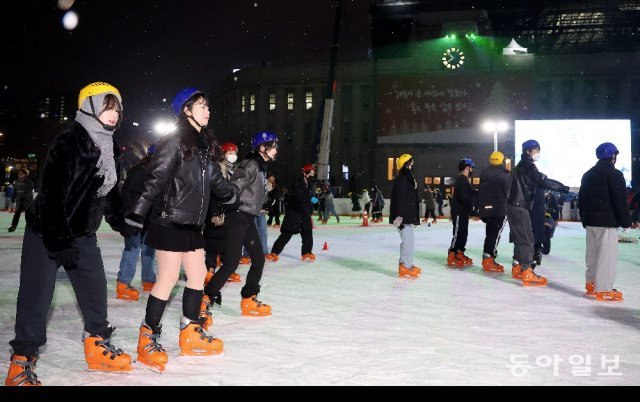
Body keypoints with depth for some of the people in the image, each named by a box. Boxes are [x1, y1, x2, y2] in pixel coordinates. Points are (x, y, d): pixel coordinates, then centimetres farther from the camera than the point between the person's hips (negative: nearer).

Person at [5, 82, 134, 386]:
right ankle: (22, 360, 8)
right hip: (47, 232, -7)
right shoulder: (69, 141, -20)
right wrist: (59, 239, -28)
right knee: (37, 293, -4)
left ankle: (97, 347, 22)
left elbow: (109, 190, 19)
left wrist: (120, 221, 17)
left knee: (95, 286, 7)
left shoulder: (108, 147, 7)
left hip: (82, 232, 8)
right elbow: (52, 192, -25)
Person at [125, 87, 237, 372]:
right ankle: (148, 339, 9)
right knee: (169, 278, -5)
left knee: (198, 275, 11)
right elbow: (155, 178, -19)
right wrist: (138, 214, -25)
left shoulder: (203, 144, 13)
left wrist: (230, 196, 40)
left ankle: (191, 335, 24)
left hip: (193, 222, 9)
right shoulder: (174, 141, -12)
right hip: (169, 221, -9)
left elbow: (214, 176, 27)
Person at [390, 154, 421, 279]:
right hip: (403, 216, -11)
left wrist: (413, 217, 24)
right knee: (408, 241, -9)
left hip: (408, 216, 11)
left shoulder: (408, 178, 17)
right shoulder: (401, 180, -15)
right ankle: (406, 268, -4)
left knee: (408, 241, 16)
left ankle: (405, 264, 26)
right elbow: (399, 199, -22)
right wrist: (400, 217, -27)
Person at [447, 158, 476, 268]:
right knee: (458, 234, -8)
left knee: (463, 234, 13)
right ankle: (452, 257, -6)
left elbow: (468, 194, 20)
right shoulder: (462, 180, -16)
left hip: (463, 212, 10)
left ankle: (459, 254, 20)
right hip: (459, 212, -10)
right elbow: (464, 197, -25)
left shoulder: (464, 180, 18)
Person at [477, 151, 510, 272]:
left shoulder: (484, 174, 11)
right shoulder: (504, 175, -8)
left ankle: (487, 259, 19)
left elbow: (480, 193, 13)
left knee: (490, 234, 15)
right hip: (500, 210, -7)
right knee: (495, 235, -7)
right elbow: (509, 193, -10)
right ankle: (489, 260, -12)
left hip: (486, 209, 7)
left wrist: (480, 209, 17)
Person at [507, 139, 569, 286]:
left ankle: (517, 268, 28)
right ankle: (527, 273, -9)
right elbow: (543, 181, -22)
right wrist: (563, 189, -19)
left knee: (520, 238, 18)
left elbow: (541, 180, 17)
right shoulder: (527, 166, -14)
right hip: (519, 207, -10)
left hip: (516, 206, 10)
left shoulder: (523, 165, 19)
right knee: (527, 239, -9)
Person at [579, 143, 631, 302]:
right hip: (607, 222, -8)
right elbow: (620, 200, -13)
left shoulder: (588, 175, 15)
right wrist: (626, 221, -6)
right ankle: (603, 289, -6)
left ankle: (591, 284, 21)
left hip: (590, 221, 8)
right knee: (607, 255, -5)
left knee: (593, 253, 15)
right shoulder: (614, 174, -10)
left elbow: (582, 199, 17)